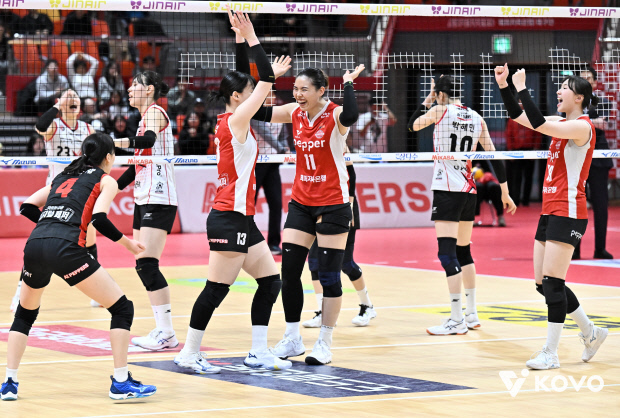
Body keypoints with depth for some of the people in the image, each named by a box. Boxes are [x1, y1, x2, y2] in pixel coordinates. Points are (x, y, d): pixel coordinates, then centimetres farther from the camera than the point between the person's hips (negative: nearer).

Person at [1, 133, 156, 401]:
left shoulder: (63, 176, 29)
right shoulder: (106, 180, 14)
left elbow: (27, 207, 21)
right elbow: (99, 219, -4)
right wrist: (128, 243, 8)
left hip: (34, 245, 6)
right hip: (65, 248, -6)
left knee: (25, 313, 28)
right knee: (122, 308, 5)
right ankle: (120, 383, -1)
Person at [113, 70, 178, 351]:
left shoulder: (155, 112, -7)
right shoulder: (144, 117, 20)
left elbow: (149, 139, -29)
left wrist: (126, 142, -41)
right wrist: (115, 186, 28)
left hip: (158, 199, -10)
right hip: (144, 199, 10)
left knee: (147, 264, -16)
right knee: (143, 267, 6)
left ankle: (166, 333, -16)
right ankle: (162, 331, 7)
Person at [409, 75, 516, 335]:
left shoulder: (441, 111, -5)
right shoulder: (477, 119, 10)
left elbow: (413, 125, 11)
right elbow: (494, 156, 12)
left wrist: (427, 99, 23)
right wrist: (505, 192, 18)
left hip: (446, 189, -7)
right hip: (469, 190, 7)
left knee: (447, 253, -10)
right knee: (463, 251, 19)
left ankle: (457, 321, -15)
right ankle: (472, 315, 26)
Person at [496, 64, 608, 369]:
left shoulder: (582, 126, -12)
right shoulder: (561, 123, 15)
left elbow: (538, 124, -24)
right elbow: (517, 116, 18)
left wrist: (522, 88, -18)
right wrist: (503, 85, 6)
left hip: (568, 212, -9)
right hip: (549, 211, 9)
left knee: (552, 281, -9)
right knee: (543, 284, 10)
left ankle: (551, 353, -4)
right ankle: (591, 332, 24)